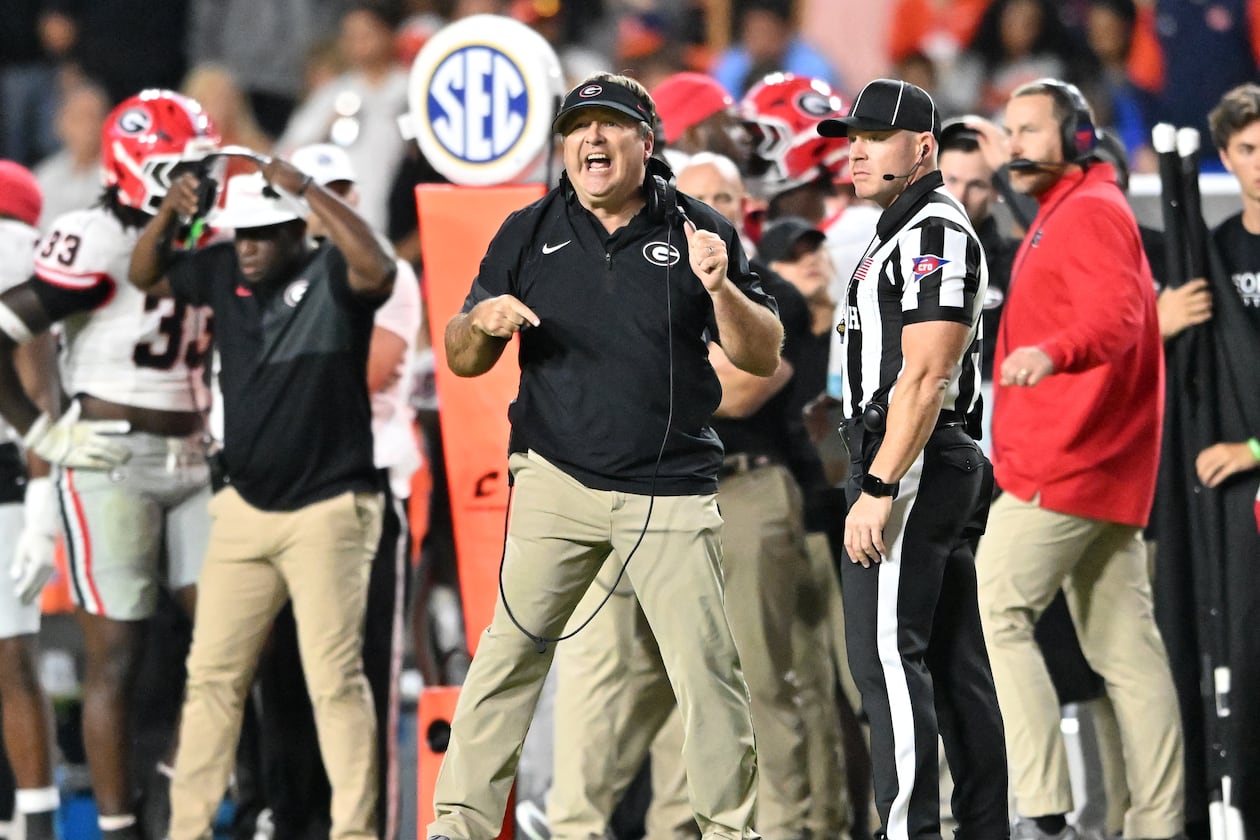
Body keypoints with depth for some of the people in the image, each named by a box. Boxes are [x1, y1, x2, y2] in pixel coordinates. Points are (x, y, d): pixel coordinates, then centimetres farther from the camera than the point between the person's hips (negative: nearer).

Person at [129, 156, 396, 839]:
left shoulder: (331, 275, -11)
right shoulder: (225, 273, 6)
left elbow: (377, 270, -33)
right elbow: (146, 276, 17)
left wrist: (310, 190, -31)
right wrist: (168, 213, -2)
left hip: (328, 510, -6)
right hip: (244, 507, 6)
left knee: (335, 679, -4)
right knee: (212, 674, 9)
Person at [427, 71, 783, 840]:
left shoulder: (698, 232, 3)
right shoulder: (528, 234, 7)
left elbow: (764, 357, 0)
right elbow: (462, 360, 10)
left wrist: (720, 288, -18)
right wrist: (482, 323, -13)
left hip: (671, 494, -1)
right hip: (557, 482, 1)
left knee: (708, 669, -2)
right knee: (508, 654, -5)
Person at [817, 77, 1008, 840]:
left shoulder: (935, 232, -12)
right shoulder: (906, 232, 20)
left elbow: (925, 375, -21)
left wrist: (879, 488, -24)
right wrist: (880, 479, 20)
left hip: (911, 465, -11)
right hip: (952, 465, 11)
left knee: (887, 655, -13)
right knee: (955, 662, 10)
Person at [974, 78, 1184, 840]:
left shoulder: (1091, 213, -10)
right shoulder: (1062, 216, 22)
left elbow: (1115, 315, -26)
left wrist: (1051, 353, -44)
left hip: (1069, 464, -11)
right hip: (1106, 470, 11)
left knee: (995, 614, -13)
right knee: (1125, 647, 7)